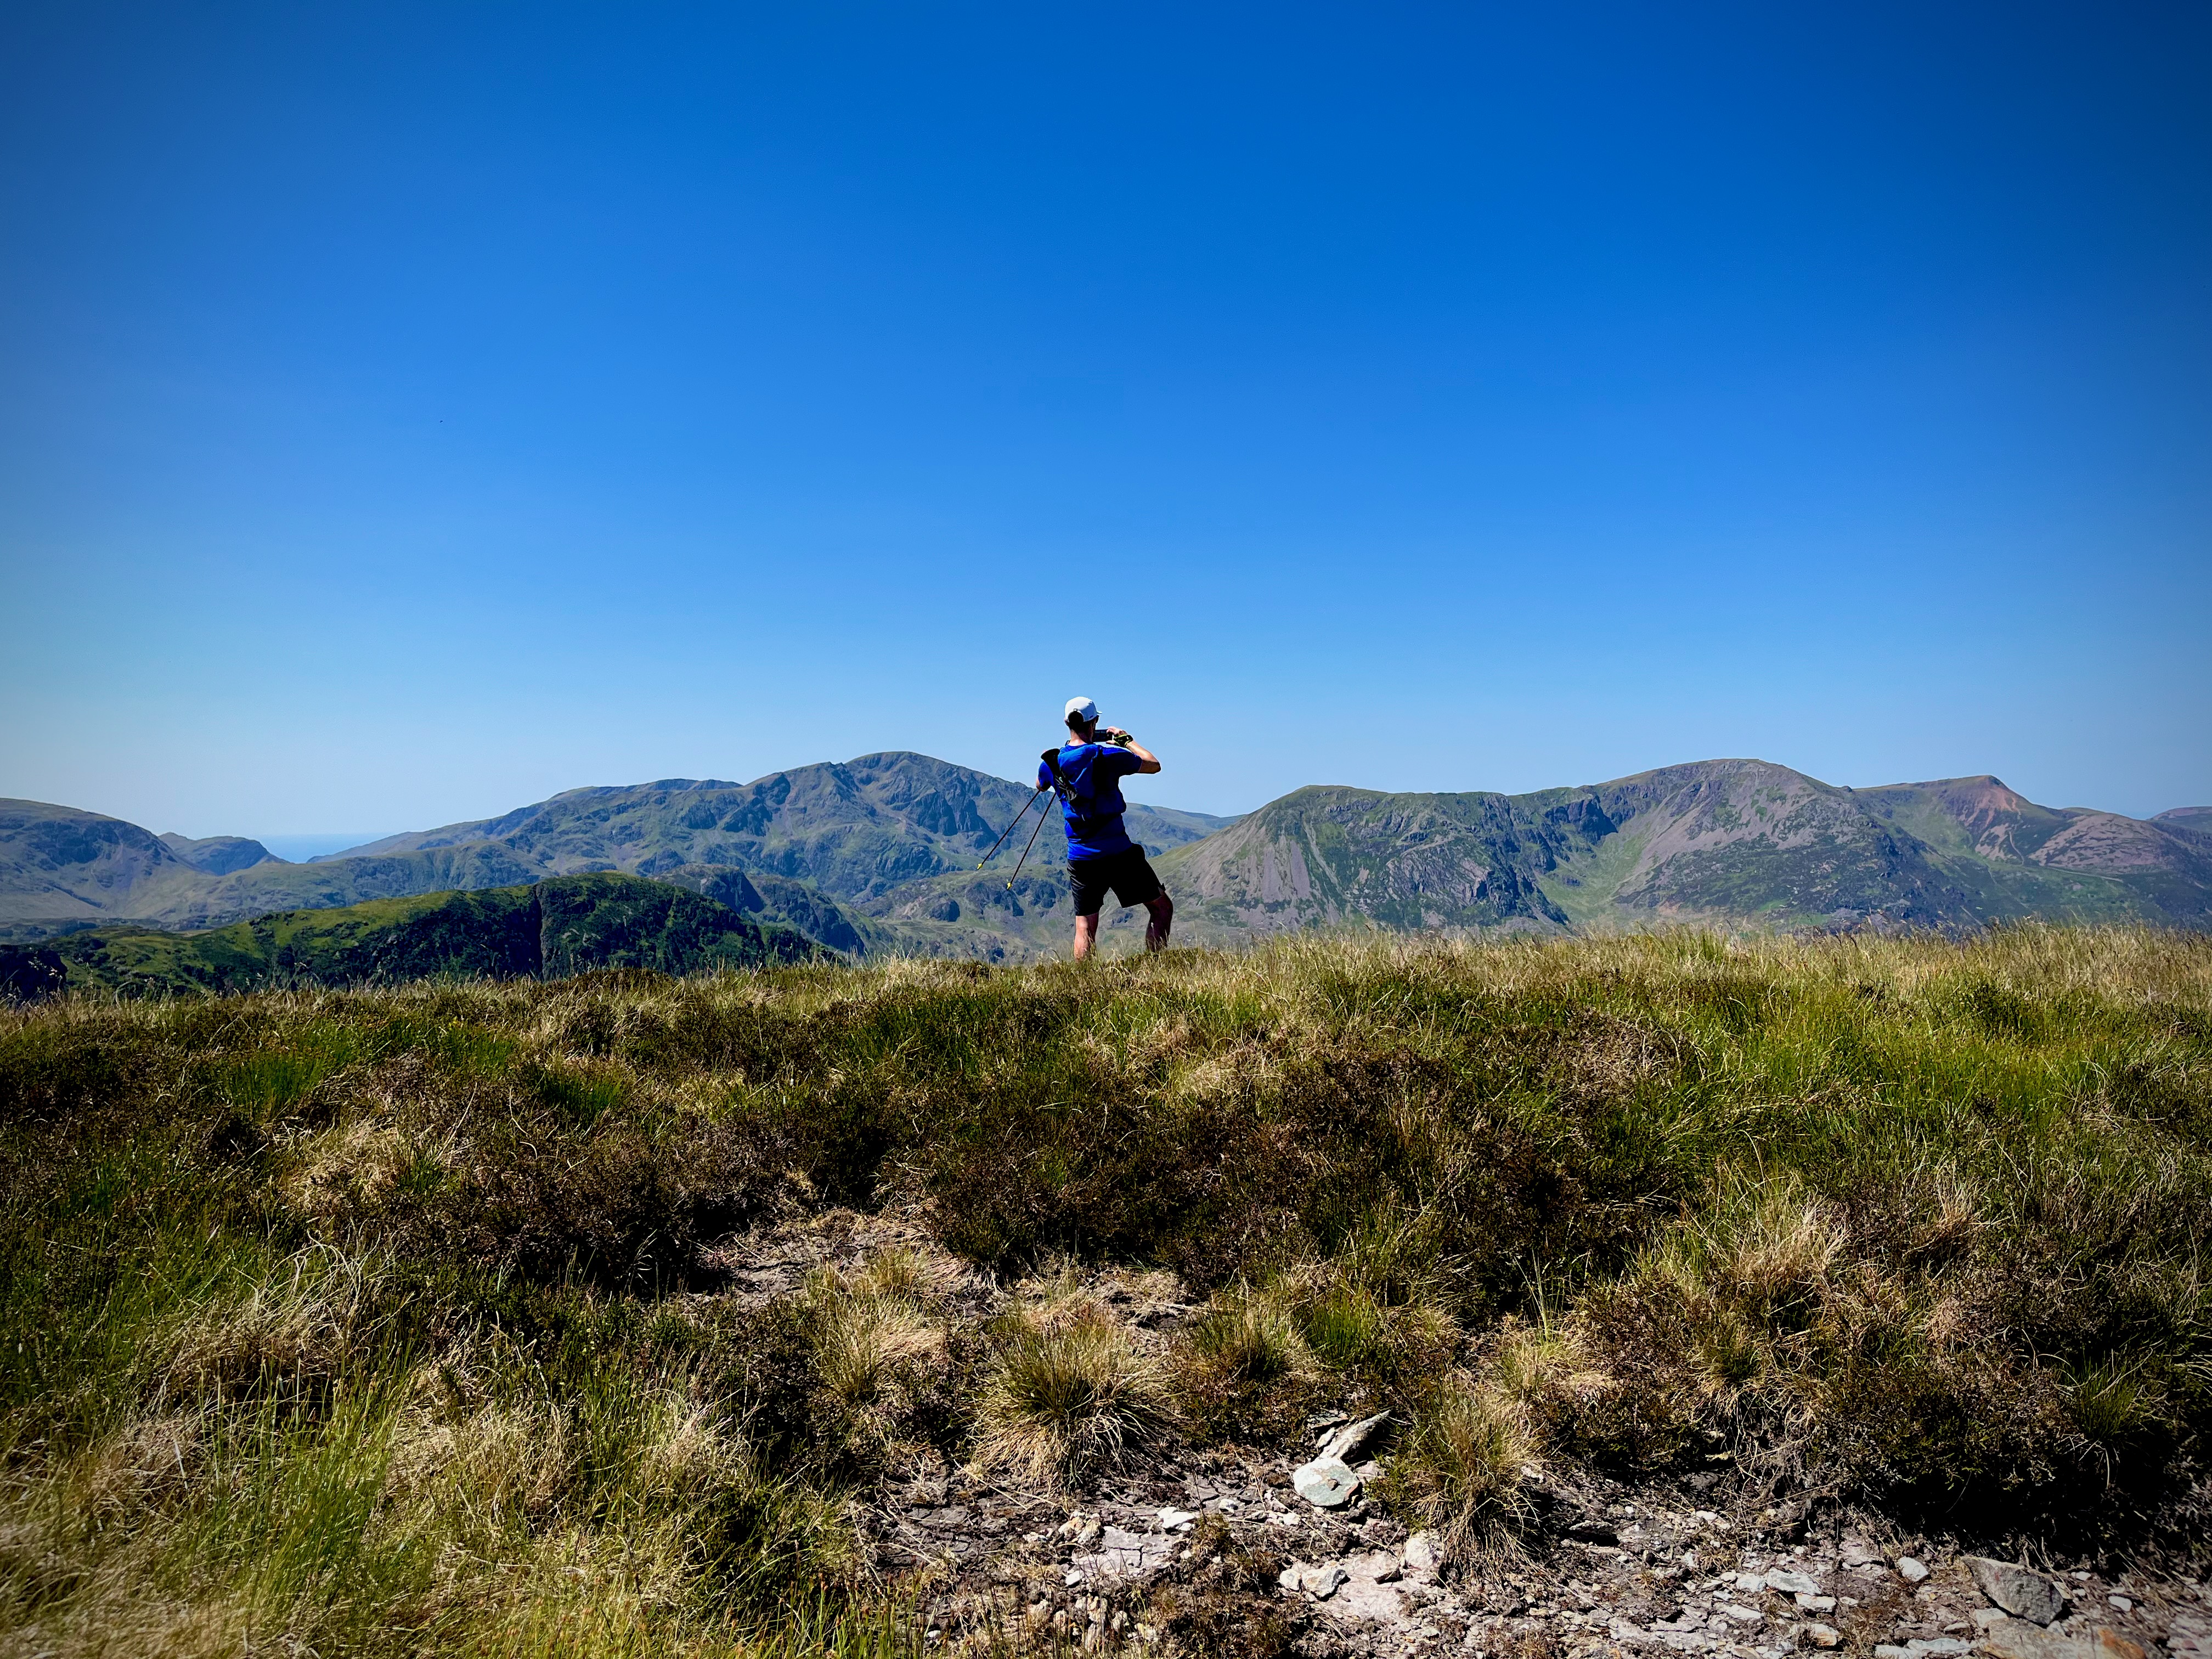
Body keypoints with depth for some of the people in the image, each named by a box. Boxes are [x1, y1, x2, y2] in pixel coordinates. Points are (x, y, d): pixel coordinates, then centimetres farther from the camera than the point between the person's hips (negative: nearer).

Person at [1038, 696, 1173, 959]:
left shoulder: (1051, 762, 2)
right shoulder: (1108, 756, -10)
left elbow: (1040, 785, 27)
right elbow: (1154, 765, 5)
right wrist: (1126, 740, 17)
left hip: (1080, 859, 4)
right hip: (1118, 854, -4)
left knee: (1085, 929, 9)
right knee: (1162, 908, 9)